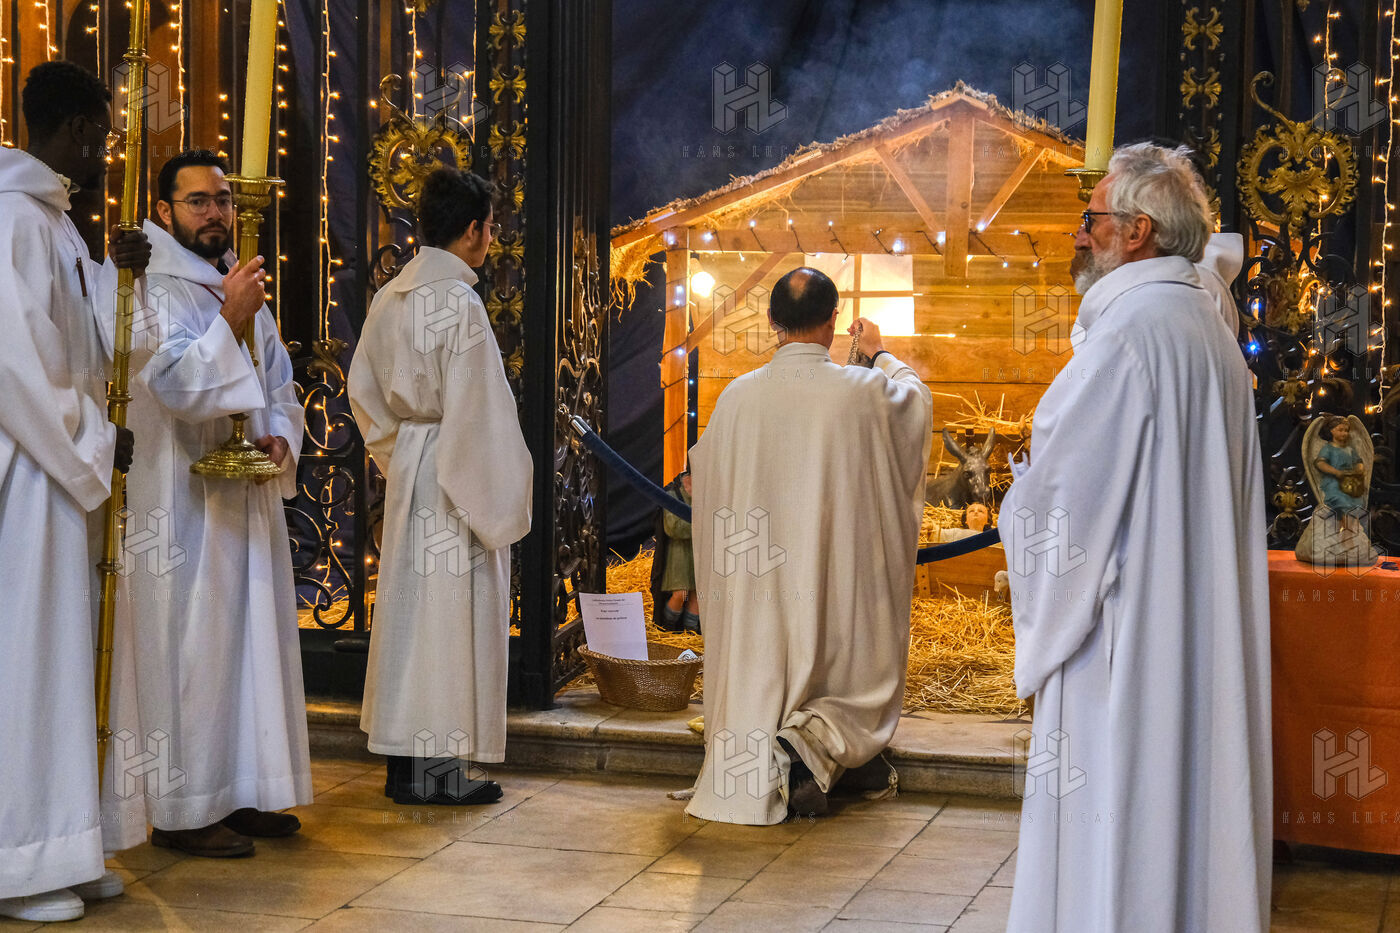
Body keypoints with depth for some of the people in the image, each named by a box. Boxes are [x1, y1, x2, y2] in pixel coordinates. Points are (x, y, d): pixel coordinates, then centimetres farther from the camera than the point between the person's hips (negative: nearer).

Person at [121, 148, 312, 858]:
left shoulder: (243, 290, 17)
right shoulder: (154, 290, -8)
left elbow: (280, 387, 20)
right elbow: (175, 384, -20)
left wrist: (280, 438, 0)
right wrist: (229, 321, -31)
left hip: (248, 500, 8)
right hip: (182, 502, -8)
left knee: (252, 641, 11)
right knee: (189, 645, -6)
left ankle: (241, 793, 20)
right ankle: (182, 810, 0)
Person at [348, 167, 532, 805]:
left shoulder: (390, 297, 9)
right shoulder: (459, 303, -17)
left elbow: (364, 390, 17)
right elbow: (476, 413, -19)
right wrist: (496, 503, -13)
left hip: (408, 469, 9)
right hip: (455, 480, -9)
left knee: (411, 609, 13)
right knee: (450, 615, -2)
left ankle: (406, 762, 19)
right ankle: (437, 768, 4)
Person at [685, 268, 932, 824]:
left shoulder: (739, 396, -6)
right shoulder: (863, 391, -9)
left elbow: (706, 470, 12)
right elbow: (915, 398, 16)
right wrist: (880, 354, 35)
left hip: (758, 580, 2)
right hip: (837, 580, -2)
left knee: (759, 684, 19)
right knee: (857, 683, 13)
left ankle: (756, 781, -1)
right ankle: (812, 740, -16)